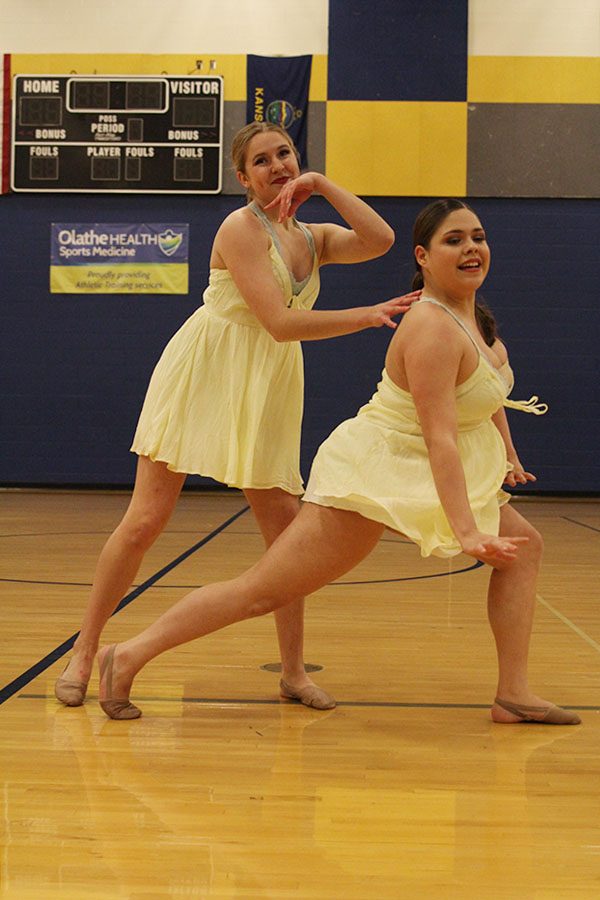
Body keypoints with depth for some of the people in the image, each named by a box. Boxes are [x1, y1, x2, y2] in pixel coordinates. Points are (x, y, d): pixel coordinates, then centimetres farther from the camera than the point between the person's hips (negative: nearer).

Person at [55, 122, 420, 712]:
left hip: (265, 395, 6)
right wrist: (368, 316, -17)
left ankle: (293, 671, 13)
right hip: (202, 377, -6)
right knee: (145, 520, -7)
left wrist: (322, 184, -6)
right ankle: (83, 654, 4)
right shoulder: (241, 228, -12)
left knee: (287, 531, 1)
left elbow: (380, 240, -6)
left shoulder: (312, 238, 11)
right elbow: (281, 323, -19)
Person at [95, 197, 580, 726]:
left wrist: (509, 453, 26)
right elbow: (439, 437, -31)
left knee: (523, 547, 10)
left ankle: (514, 695, 10)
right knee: (263, 591, -11)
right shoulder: (434, 329, -23)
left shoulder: (476, 316, 6)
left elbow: (490, 389, 28)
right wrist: (466, 531, -37)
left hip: (414, 478, 10)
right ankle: (130, 657, -4)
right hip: (372, 476, -10)